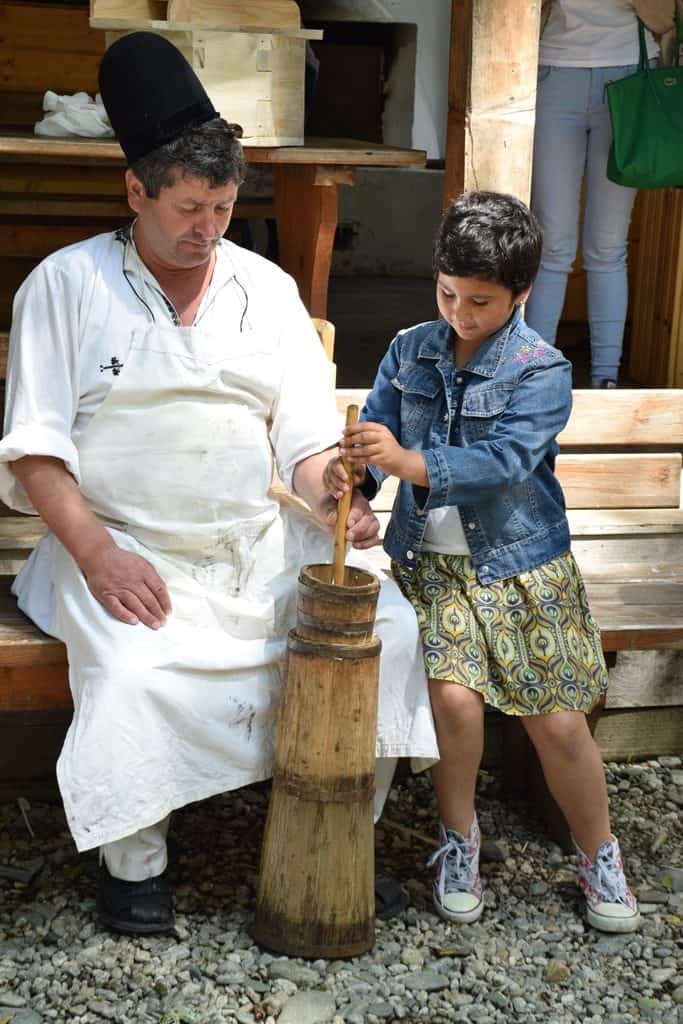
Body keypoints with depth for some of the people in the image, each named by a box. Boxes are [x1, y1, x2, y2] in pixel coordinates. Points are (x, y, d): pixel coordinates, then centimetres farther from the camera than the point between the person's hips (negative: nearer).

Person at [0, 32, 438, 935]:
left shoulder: (267, 289, 11)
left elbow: (307, 437, 9)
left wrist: (335, 498, -13)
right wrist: (97, 554, -18)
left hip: (260, 545, 4)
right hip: (124, 548, -3)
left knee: (389, 627, -16)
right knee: (136, 673, -33)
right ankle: (134, 861, -6)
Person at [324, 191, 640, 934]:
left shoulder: (541, 372, -11)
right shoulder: (410, 351, 3)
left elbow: (505, 462, -24)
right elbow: (375, 426, -1)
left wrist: (410, 462, -37)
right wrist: (353, 469, -25)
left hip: (520, 566, -2)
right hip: (432, 560, 2)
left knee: (559, 724, 0)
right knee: (455, 697, -18)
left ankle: (598, 857, 25)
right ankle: (458, 837, 10)